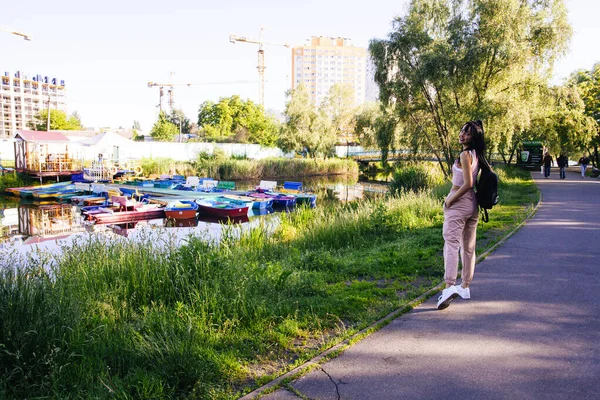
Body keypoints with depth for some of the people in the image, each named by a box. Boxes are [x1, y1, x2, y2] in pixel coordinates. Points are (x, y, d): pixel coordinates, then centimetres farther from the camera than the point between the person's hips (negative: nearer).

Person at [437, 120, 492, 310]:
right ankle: (465, 287, 23)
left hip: (459, 202, -9)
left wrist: (450, 200, -11)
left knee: (451, 243, -14)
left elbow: (467, 183, -19)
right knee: (468, 247, 13)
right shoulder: (477, 155, 11)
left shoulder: (465, 155, -13)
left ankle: (450, 286, -25)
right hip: (473, 203, 9)